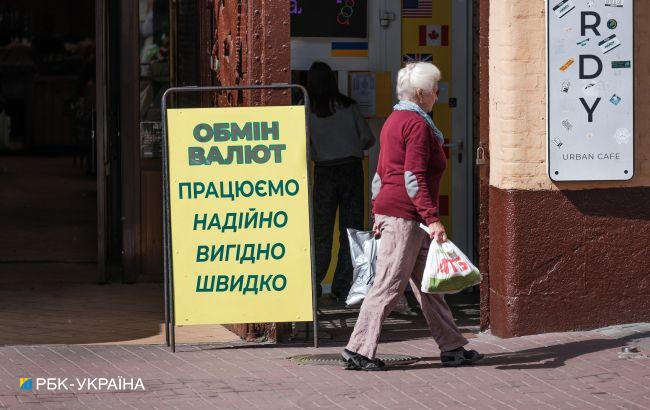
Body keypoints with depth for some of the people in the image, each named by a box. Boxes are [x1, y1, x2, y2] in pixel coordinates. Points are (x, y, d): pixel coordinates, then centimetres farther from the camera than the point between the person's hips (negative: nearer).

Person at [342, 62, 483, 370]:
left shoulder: (394, 121, 19)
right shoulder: (417, 124, -12)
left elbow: (381, 172, 21)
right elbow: (414, 177, -19)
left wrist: (378, 214, 24)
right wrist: (432, 218, -22)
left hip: (389, 211, 11)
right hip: (405, 215, -11)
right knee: (390, 284, -8)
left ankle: (452, 348, 15)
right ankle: (359, 350, -5)